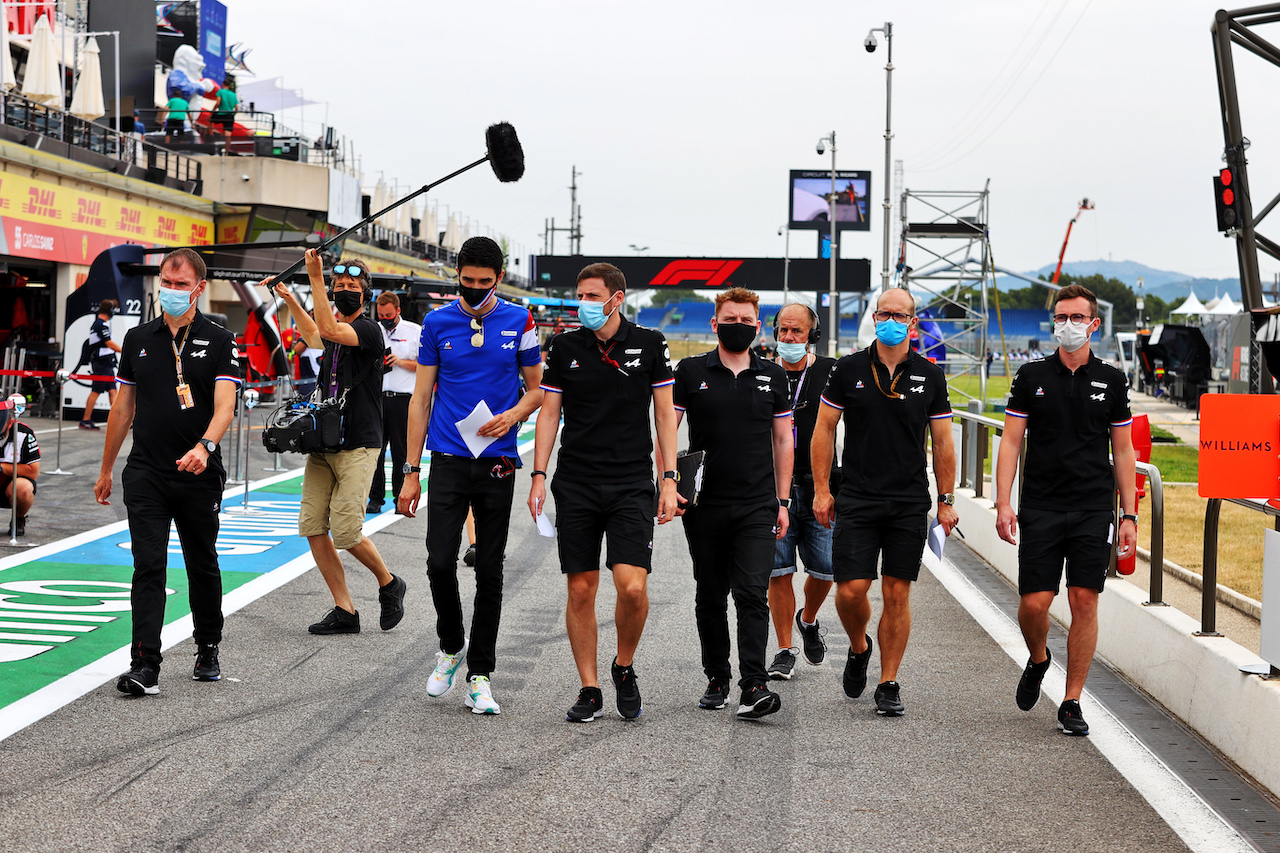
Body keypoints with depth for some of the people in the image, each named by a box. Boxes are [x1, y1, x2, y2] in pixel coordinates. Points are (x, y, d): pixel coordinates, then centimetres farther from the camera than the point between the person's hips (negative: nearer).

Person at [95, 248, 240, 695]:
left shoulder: (219, 341, -2)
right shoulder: (137, 338, 7)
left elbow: (224, 406, -14)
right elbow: (123, 408, 14)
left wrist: (204, 446, -33)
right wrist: (106, 469, 17)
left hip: (199, 475, -1)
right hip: (145, 474, 1)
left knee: (203, 566, 12)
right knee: (148, 567, -8)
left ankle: (208, 650, 30)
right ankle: (144, 667, -11)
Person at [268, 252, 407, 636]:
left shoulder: (368, 330, -9)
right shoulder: (334, 337, 13)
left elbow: (328, 330, -26)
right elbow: (316, 334, 35)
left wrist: (315, 277, -26)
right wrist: (290, 298, 31)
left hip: (357, 447, -8)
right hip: (323, 445, 8)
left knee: (346, 532, -13)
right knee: (312, 527, -1)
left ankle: (388, 584, 15)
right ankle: (345, 611, 6)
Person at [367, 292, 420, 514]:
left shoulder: (415, 331, 4)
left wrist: (401, 362, -11)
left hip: (403, 399, -2)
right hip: (376, 396, 2)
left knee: (402, 451, 1)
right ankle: (375, 498, 6)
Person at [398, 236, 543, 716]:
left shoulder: (519, 323, 3)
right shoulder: (437, 324, 3)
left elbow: (536, 388, 11)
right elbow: (421, 399, 6)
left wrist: (512, 415, -12)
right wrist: (410, 472, 2)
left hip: (497, 462, 0)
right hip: (449, 460, 0)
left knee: (490, 572, 3)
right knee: (440, 562, -9)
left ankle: (479, 676, 12)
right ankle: (450, 646, 18)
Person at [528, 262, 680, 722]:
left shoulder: (649, 344, 1)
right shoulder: (564, 346, 4)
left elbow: (664, 414, 4)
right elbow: (549, 412, 8)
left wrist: (669, 480, -1)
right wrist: (538, 476, -1)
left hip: (632, 484, -1)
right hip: (575, 485, 2)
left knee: (633, 586, -13)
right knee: (580, 590, 2)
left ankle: (624, 667, 13)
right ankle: (589, 690, 14)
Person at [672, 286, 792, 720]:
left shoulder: (772, 376, 8)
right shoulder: (691, 372, 3)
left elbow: (782, 440, 12)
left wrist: (782, 500, 8)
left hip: (757, 506, 0)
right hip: (705, 505, 0)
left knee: (752, 594, -11)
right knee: (710, 596, 8)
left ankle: (754, 687, -15)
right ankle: (716, 680, 21)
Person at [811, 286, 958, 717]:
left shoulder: (930, 375, 4)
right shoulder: (849, 369, 2)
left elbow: (942, 442, 9)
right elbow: (824, 429, 5)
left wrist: (946, 500, 5)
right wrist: (821, 489, 0)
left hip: (910, 503, 1)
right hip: (856, 500, 0)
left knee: (897, 594, 1)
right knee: (850, 590, -6)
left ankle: (888, 684, 11)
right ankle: (859, 648, 25)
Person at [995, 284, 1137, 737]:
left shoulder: (1111, 381, 7)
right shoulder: (1031, 376, 4)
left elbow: (1123, 451, 9)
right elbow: (1011, 441, 3)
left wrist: (1129, 515, 3)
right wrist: (1003, 503, -8)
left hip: (1094, 511, 1)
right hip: (1040, 509, 0)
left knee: (1084, 601, -3)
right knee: (1034, 602, -5)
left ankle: (1072, 703, 7)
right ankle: (1038, 659, 28)